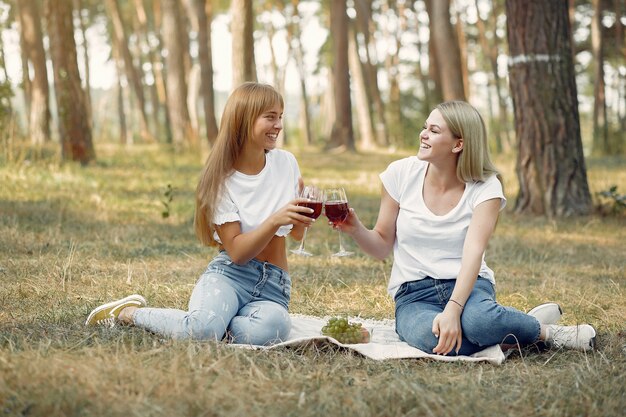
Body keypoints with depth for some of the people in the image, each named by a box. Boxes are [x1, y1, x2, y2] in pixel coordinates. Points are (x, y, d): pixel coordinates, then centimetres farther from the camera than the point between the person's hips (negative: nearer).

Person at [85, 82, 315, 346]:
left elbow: (297, 233, 18)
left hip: (273, 285, 2)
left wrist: (303, 209, -5)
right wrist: (275, 220, -25)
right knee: (203, 329, -36)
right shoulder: (222, 179, -4)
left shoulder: (286, 163, 6)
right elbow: (237, 252, -11)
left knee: (270, 328, -37)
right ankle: (129, 312, -4)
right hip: (229, 274, -2)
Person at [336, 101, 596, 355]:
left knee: (478, 320, -39)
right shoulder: (401, 173, -1)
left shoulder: (485, 187, -5)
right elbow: (382, 247, 7)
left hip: (467, 286, -1)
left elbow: (473, 252, -19)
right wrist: (355, 230, -15)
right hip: (414, 295, 1)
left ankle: (543, 330, -8)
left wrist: (453, 310, -35)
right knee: (432, 336, -37)